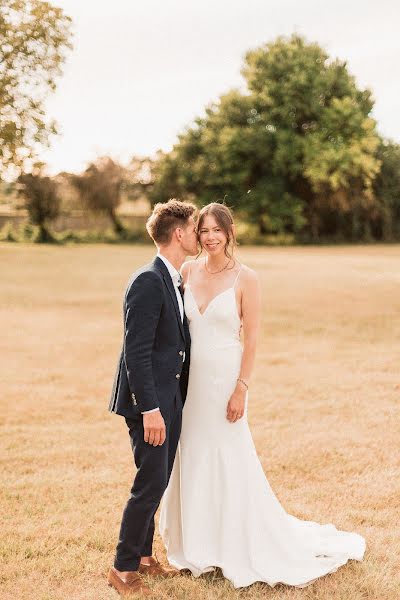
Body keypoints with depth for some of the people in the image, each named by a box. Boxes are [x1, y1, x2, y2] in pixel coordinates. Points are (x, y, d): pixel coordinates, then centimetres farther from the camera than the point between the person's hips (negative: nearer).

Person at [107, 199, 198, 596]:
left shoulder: (174, 280, 12)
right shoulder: (147, 281, -18)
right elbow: (136, 352, -22)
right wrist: (150, 409, -23)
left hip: (171, 398, 9)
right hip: (149, 400, -9)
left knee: (158, 481, 16)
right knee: (151, 482, -4)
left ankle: (143, 556, 30)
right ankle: (123, 568, 10)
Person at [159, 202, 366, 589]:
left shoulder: (245, 278, -9)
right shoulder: (188, 271, 3)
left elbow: (252, 338, -9)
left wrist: (241, 389, -14)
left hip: (224, 379, -4)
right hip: (189, 379, 5)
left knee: (230, 463, 4)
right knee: (191, 461, 13)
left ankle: (241, 547, 22)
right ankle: (197, 544, 30)